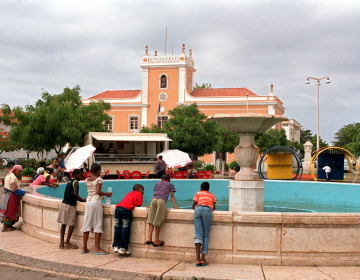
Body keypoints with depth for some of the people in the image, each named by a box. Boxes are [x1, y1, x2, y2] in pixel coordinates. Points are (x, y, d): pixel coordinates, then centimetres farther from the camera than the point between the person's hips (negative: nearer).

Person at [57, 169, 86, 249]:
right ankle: (67, 243, 1)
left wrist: (80, 200, 18)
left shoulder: (69, 182, 17)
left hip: (64, 203, 8)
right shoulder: (75, 182, -7)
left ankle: (61, 243, 11)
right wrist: (82, 200, -7)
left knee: (63, 224, 9)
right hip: (70, 205, -8)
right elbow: (75, 194, -18)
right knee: (72, 224, -1)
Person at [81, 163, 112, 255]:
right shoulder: (99, 179, -6)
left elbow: (90, 191, 12)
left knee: (87, 224, 9)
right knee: (98, 225, -1)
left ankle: (84, 248, 12)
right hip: (96, 201, -6)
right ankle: (97, 248, 0)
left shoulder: (87, 180, 12)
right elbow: (98, 191, -18)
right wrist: (106, 194, -3)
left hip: (88, 201, 6)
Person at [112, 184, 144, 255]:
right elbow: (139, 204, 6)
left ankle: (116, 246, 11)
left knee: (117, 228, 9)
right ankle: (123, 248, -2)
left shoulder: (129, 194, 35)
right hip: (126, 209, -7)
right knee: (125, 229, -3)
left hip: (118, 207, 7)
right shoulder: (139, 195, 14)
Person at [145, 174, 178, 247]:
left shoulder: (158, 183, 33)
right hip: (162, 201, -3)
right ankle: (156, 240, 0)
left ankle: (149, 238, -8)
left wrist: (151, 204, 35)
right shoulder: (170, 185, 26)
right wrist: (175, 206, 15)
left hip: (154, 200, 3)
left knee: (151, 219, 3)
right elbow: (172, 195, 18)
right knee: (158, 221, -3)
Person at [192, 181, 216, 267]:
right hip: (207, 210, 0)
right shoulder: (212, 195, 32)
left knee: (198, 235, -4)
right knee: (206, 235, 5)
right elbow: (213, 207, 18)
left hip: (198, 209, 0)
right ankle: (203, 259, -6)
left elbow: (193, 206, 27)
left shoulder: (198, 193, 30)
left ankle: (198, 259, -18)